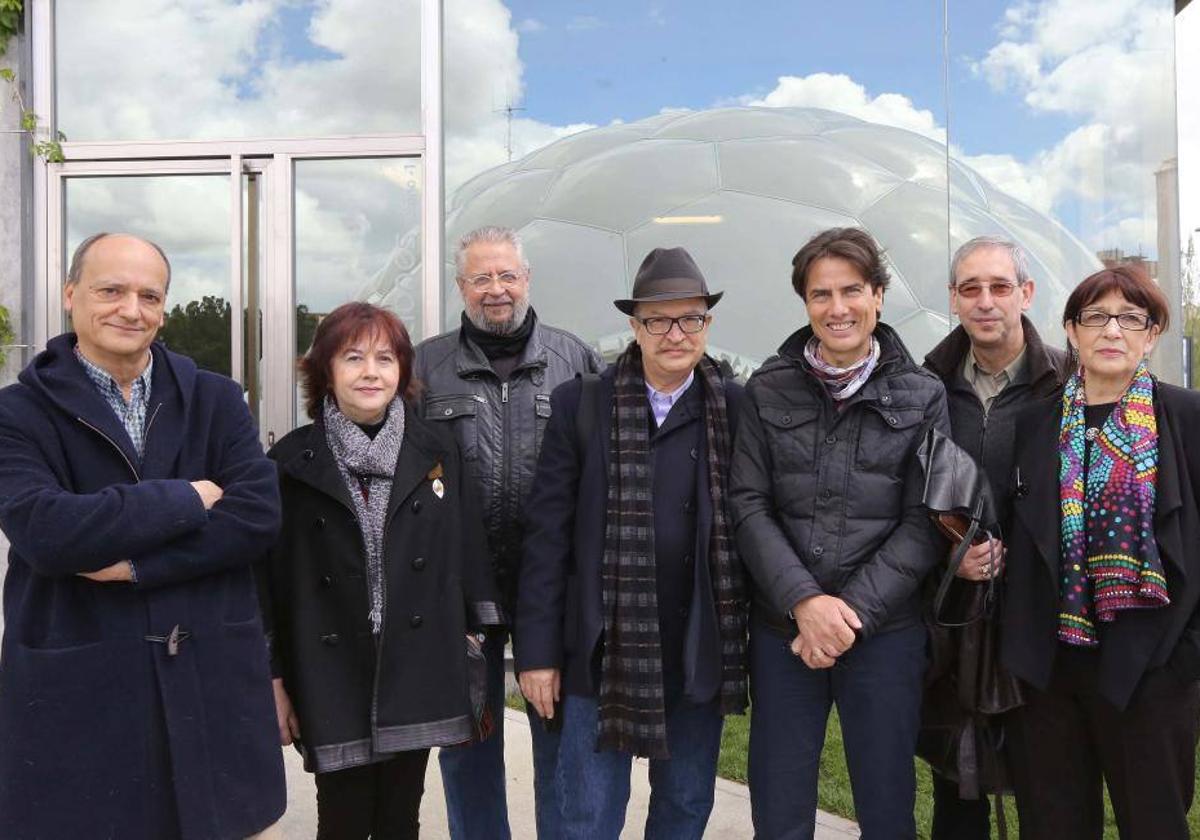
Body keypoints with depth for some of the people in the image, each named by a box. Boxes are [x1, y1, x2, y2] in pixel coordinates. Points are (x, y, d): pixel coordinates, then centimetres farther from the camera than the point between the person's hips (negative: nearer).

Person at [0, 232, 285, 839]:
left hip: (211, 682, 2)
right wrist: (187, 498, -13)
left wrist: (135, 562, -14)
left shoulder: (216, 399, 7)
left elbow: (259, 514, -7)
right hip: (76, 691, -2)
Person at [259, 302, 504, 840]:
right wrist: (274, 681, -1)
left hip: (417, 678, 2)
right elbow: (270, 576, 0)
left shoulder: (437, 450, 4)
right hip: (332, 682, -2)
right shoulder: (293, 461, -1)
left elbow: (467, 554, 6)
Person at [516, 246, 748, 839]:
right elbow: (546, 534, -3)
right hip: (604, 652, -1)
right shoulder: (580, 406, -3)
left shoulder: (736, 410, 0)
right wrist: (537, 651, -5)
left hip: (700, 653, 2)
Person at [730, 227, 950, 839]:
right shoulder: (768, 392, 3)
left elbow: (924, 523, -2)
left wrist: (853, 612, -11)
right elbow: (749, 506, -2)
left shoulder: (922, 397, 2)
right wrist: (804, 600, -14)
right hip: (781, 628, 1)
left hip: (885, 629, 0)